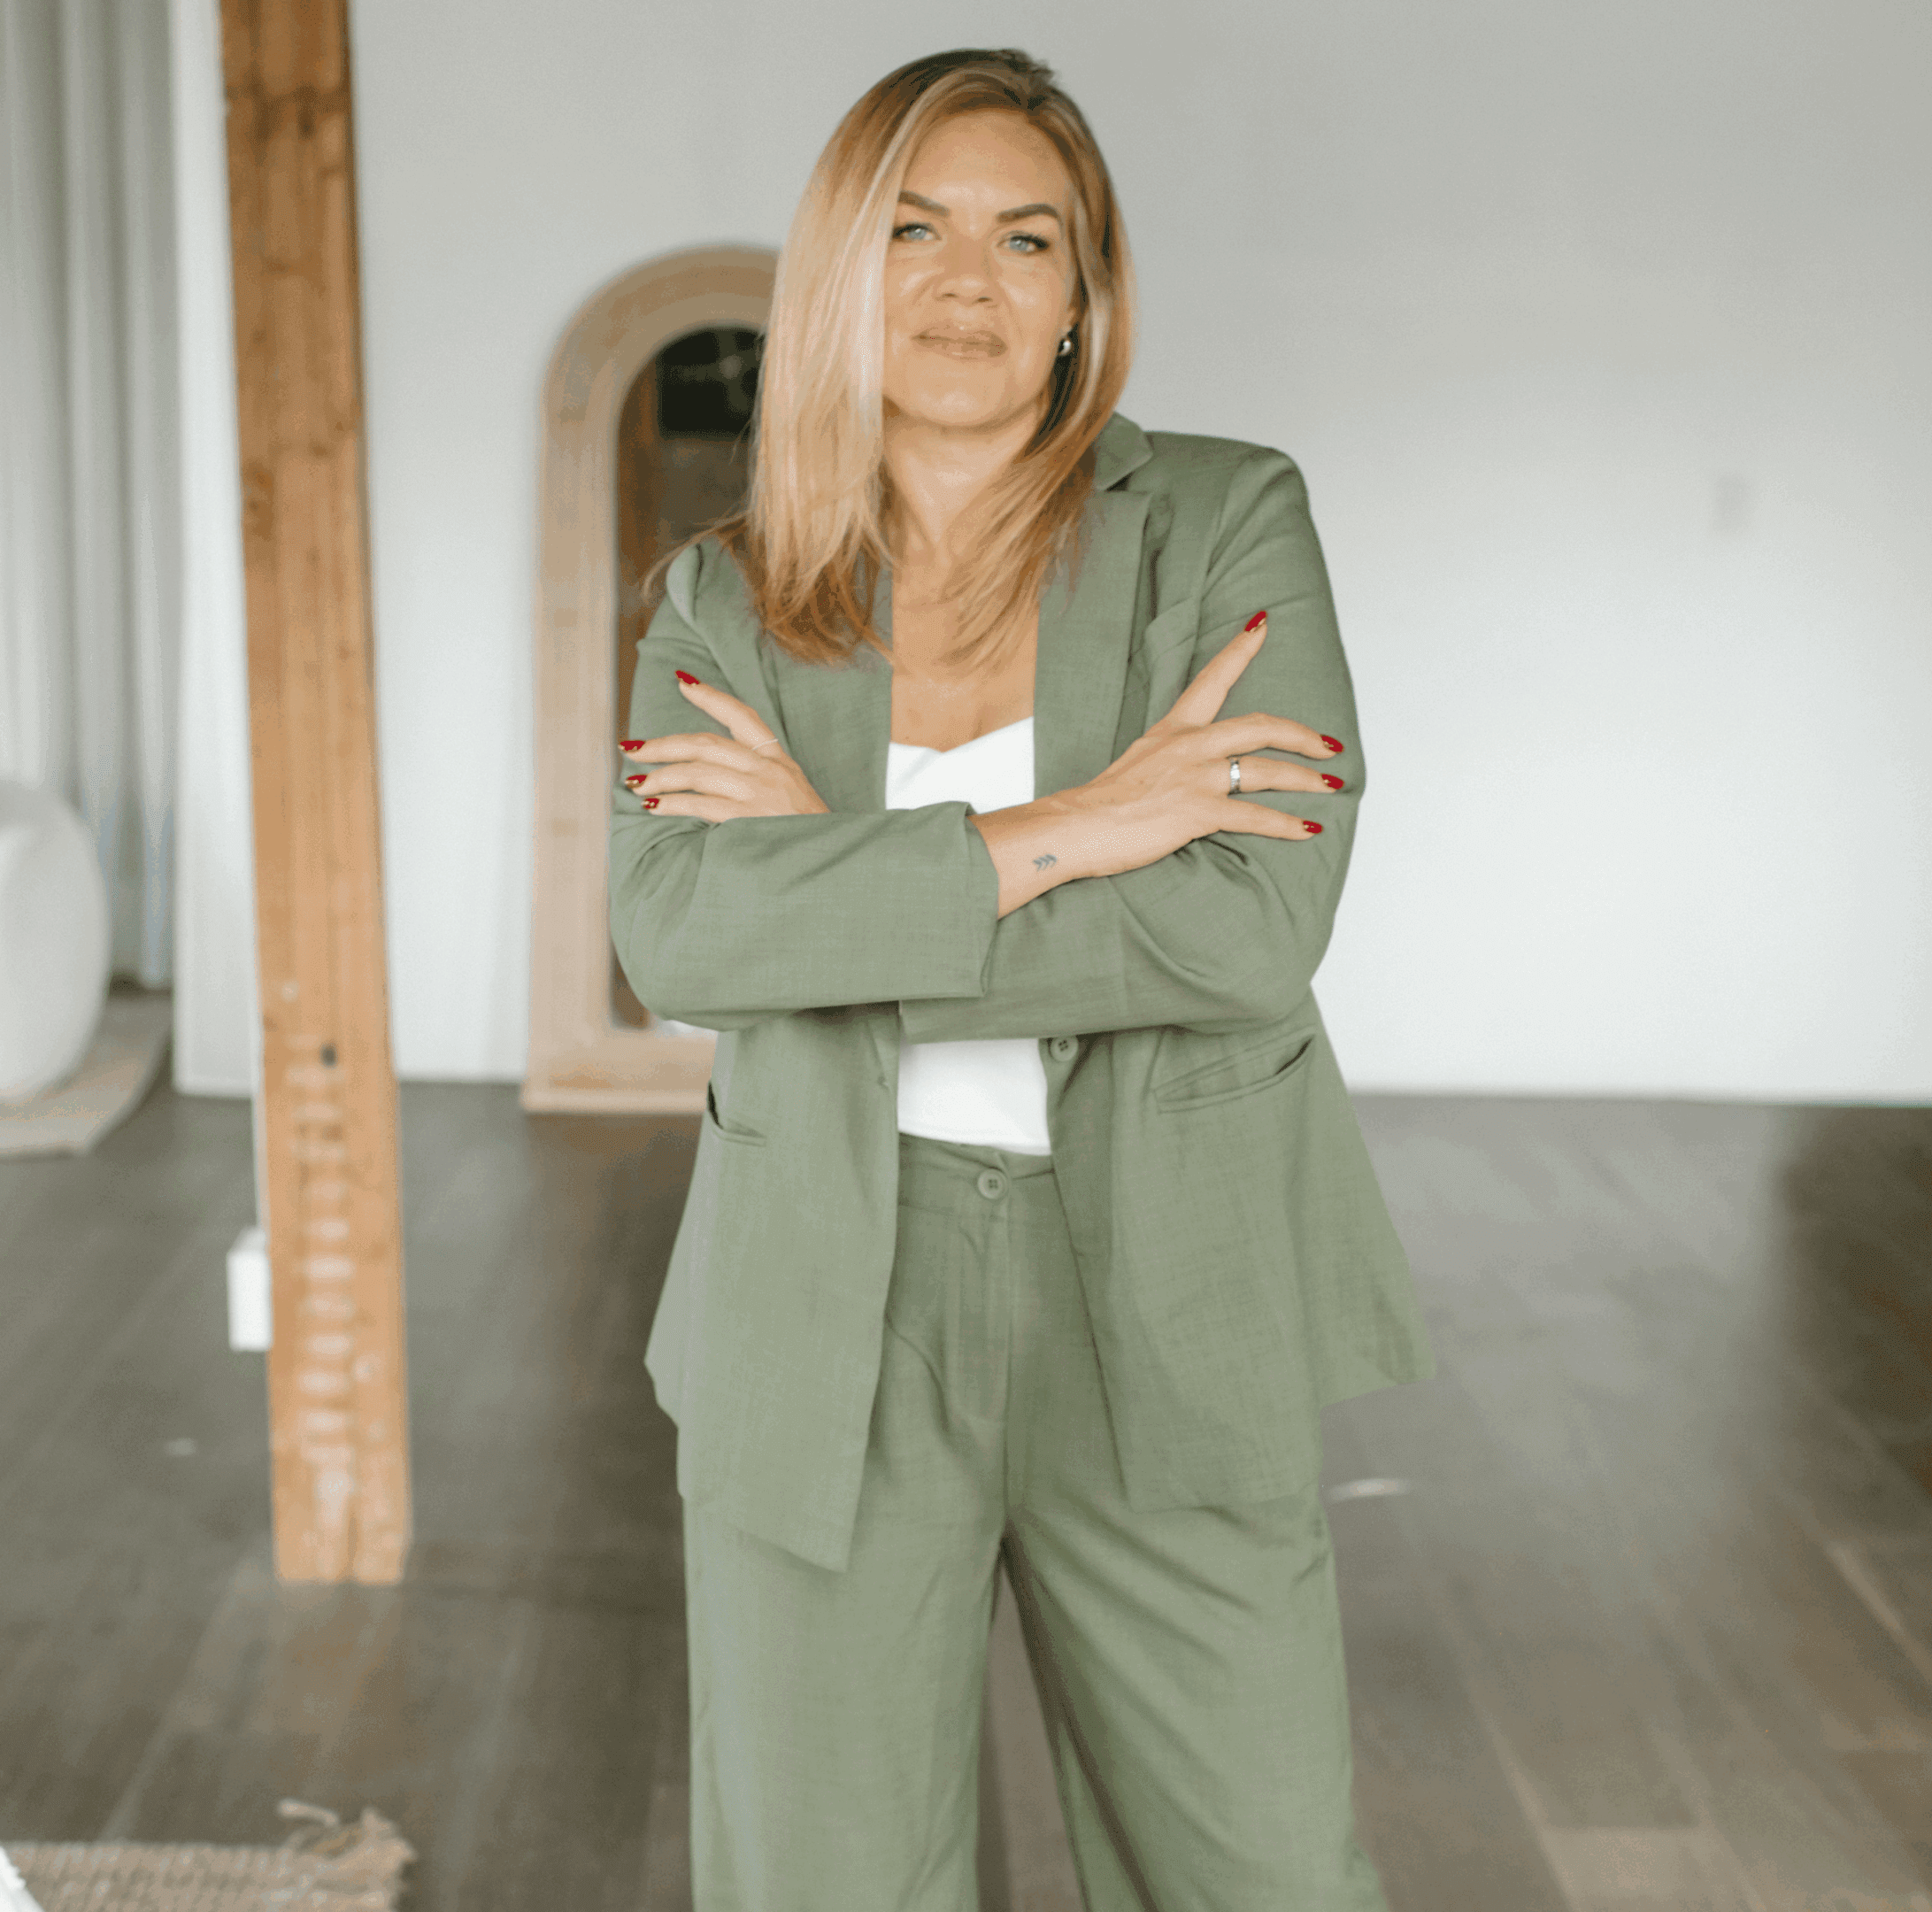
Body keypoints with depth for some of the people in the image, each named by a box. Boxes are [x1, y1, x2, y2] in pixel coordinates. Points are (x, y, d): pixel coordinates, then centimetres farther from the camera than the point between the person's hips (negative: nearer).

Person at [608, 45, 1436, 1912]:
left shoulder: (1227, 523, -3)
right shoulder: (729, 597, 4)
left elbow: (1252, 931, -16)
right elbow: (674, 933, -13)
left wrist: (833, 869, -13)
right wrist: (1059, 832, -20)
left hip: (1163, 1309, -1)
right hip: (826, 1308, 2)